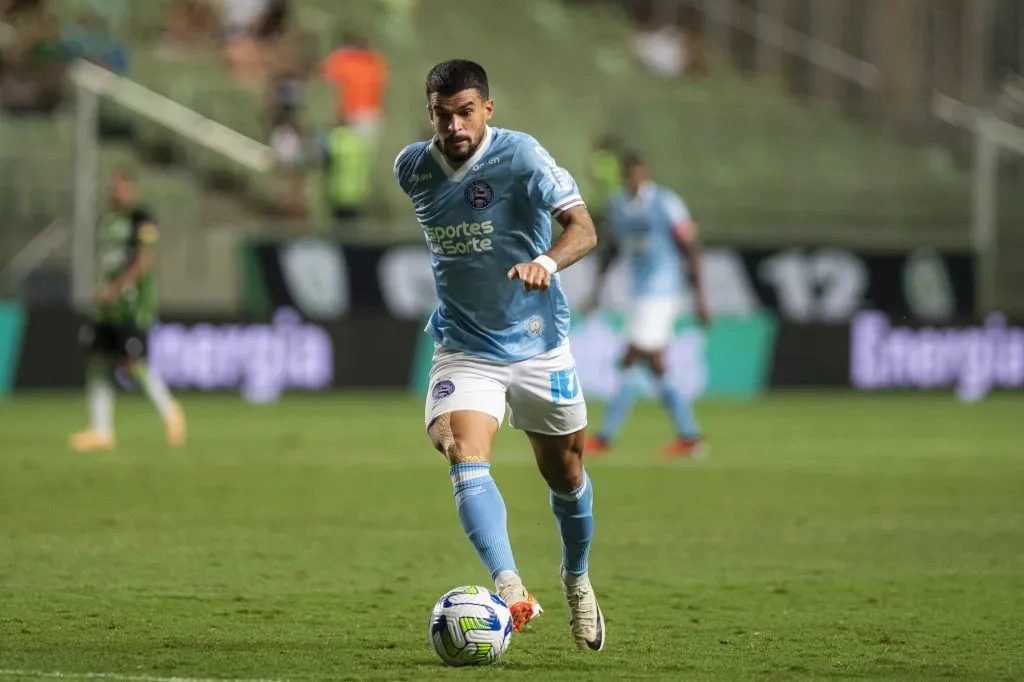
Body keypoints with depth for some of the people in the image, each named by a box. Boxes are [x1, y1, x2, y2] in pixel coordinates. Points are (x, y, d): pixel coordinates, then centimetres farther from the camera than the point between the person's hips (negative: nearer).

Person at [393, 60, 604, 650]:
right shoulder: (413, 169, -3)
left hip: (539, 343, -2)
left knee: (564, 473, 12)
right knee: (465, 455, -24)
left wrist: (546, 262, -48)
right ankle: (510, 589, -38)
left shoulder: (521, 157, -18)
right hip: (464, 348, 2)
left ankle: (578, 579, 40)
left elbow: (584, 229, -29)